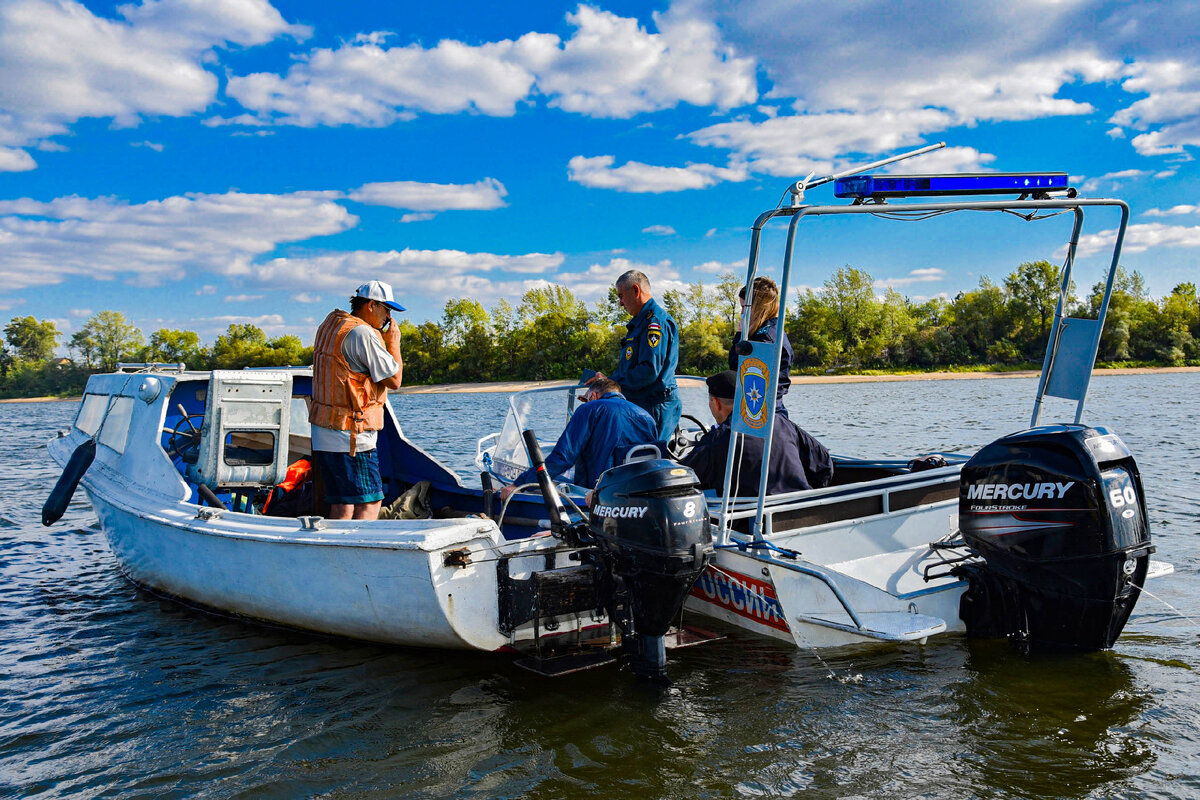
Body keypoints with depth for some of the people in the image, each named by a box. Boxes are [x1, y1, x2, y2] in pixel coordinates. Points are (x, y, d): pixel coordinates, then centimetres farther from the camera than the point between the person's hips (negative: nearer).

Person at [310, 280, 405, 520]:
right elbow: (394, 379, -12)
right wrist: (393, 343, 0)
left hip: (322, 432, 9)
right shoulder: (363, 333, -14)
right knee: (370, 502, -4)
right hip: (351, 436, -9)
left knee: (341, 505, 12)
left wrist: (382, 340, 17)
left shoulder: (329, 325, 15)